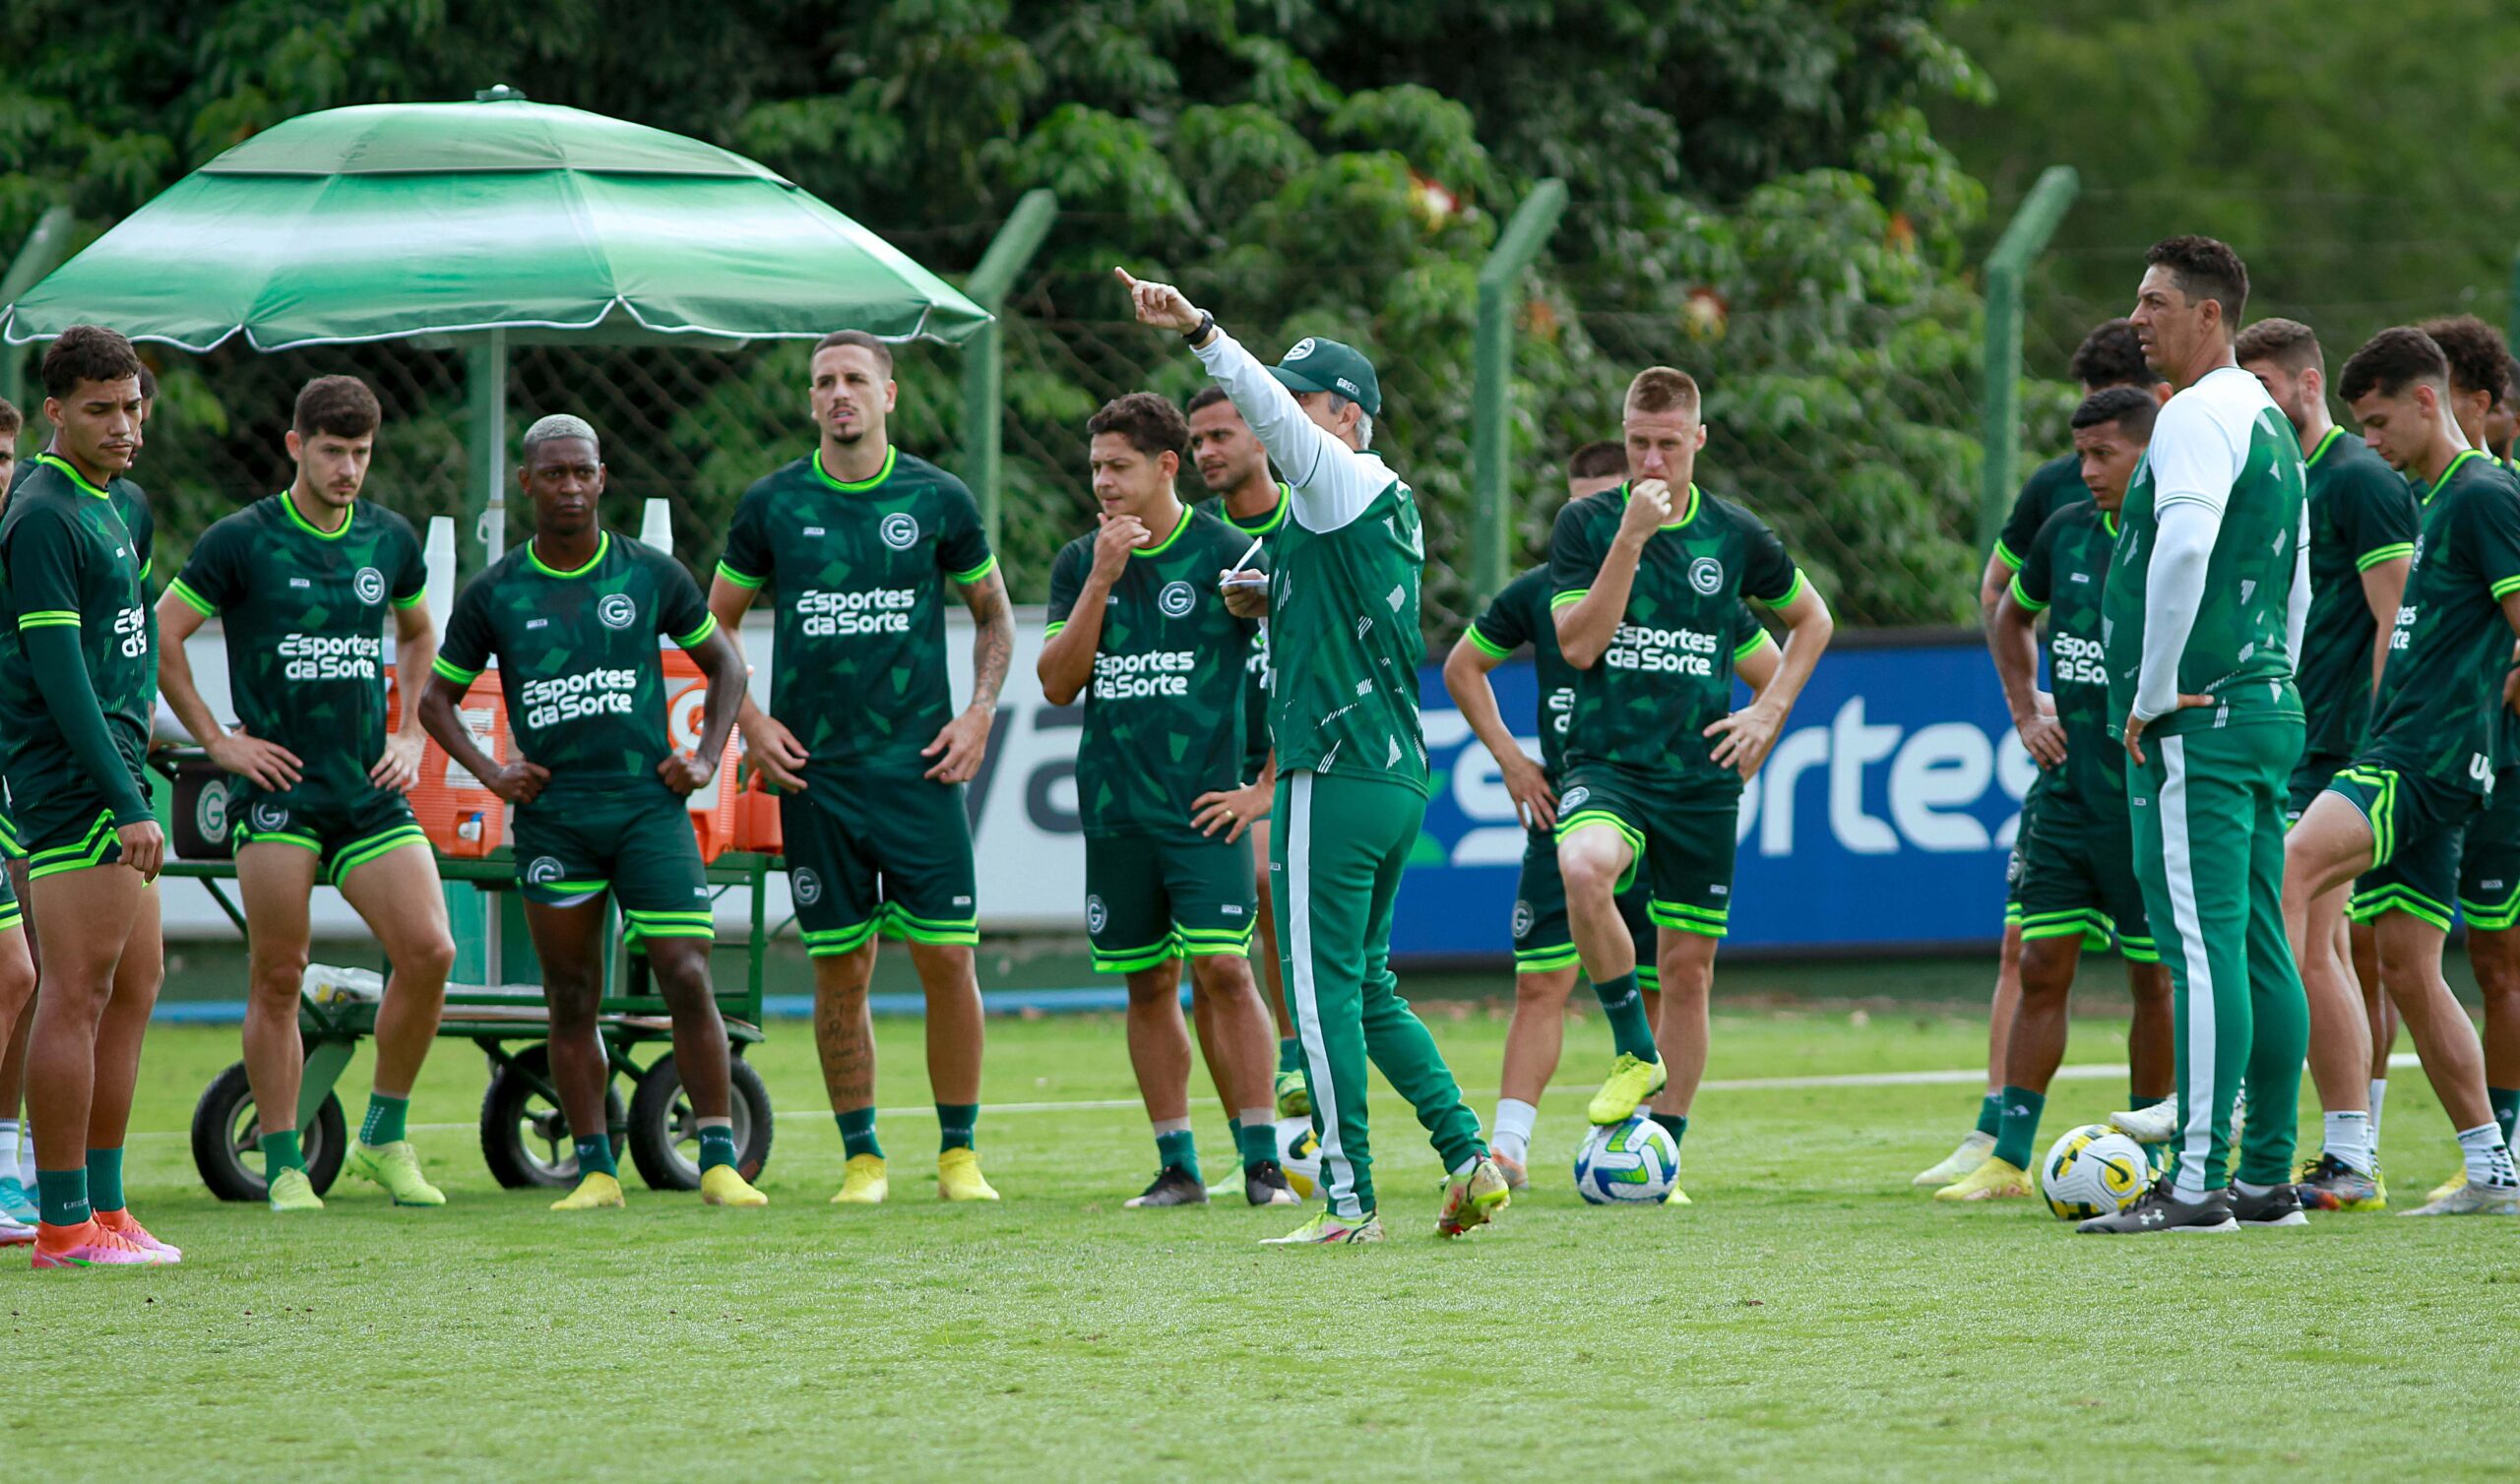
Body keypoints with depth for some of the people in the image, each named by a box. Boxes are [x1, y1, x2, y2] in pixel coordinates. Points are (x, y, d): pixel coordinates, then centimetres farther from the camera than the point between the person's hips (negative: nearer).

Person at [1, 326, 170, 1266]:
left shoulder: (114, 508, 17)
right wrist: (126, 801, -21)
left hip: (113, 770, 10)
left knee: (134, 985, 11)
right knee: (79, 994, -8)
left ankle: (105, 1208, 16)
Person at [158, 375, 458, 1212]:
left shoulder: (390, 540, 9)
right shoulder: (242, 541, -4)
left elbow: (419, 636, 27)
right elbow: (160, 637, -1)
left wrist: (410, 736, 15)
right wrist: (216, 741, -3)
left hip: (371, 787, 4)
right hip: (279, 790, -4)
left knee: (429, 952, -9)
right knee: (278, 978, -3)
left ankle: (384, 1138, 7)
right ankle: (284, 1168, 6)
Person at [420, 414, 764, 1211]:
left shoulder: (651, 575, 6)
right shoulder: (495, 594, 6)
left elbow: (724, 662, 18)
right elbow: (436, 698, 15)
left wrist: (706, 758, 5)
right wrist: (490, 772, 0)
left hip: (648, 806, -1)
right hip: (551, 814, 1)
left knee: (687, 981, -10)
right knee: (572, 1002, 2)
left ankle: (719, 1162, -6)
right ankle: (595, 1170, 8)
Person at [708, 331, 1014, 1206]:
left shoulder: (938, 500, 3)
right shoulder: (773, 505, 3)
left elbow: (993, 613, 15)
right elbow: (716, 623, 13)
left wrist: (979, 714, 3)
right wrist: (750, 722, 2)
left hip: (921, 768, 0)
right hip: (813, 771, 0)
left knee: (946, 957, -4)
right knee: (840, 970, 1)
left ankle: (959, 1151, 7)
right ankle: (861, 1156, 10)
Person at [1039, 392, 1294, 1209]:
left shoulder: (1224, 554, -4)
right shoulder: (1079, 563, 8)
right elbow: (1058, 684, -1)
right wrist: (1103, 579, -9)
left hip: (1205, 804, -4)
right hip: (1115, 807, 4)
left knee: (1222, 971, -12)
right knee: (1148, 987, 7)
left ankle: (1262, 1162, -8)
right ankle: (1177, 1166, 12)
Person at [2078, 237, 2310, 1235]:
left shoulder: (2198, 415, -12)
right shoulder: (2269, 422, 20)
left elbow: (2185, 545, -27)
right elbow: (2296, 582, 25)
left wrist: (2157, 693, -19)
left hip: (2193, 725, -10)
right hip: (2266, 710, 10)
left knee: (2202, 946, -12)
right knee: (2259, 951, 9)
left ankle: (2199, 1182, -16)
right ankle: (2268, 1179, 11)